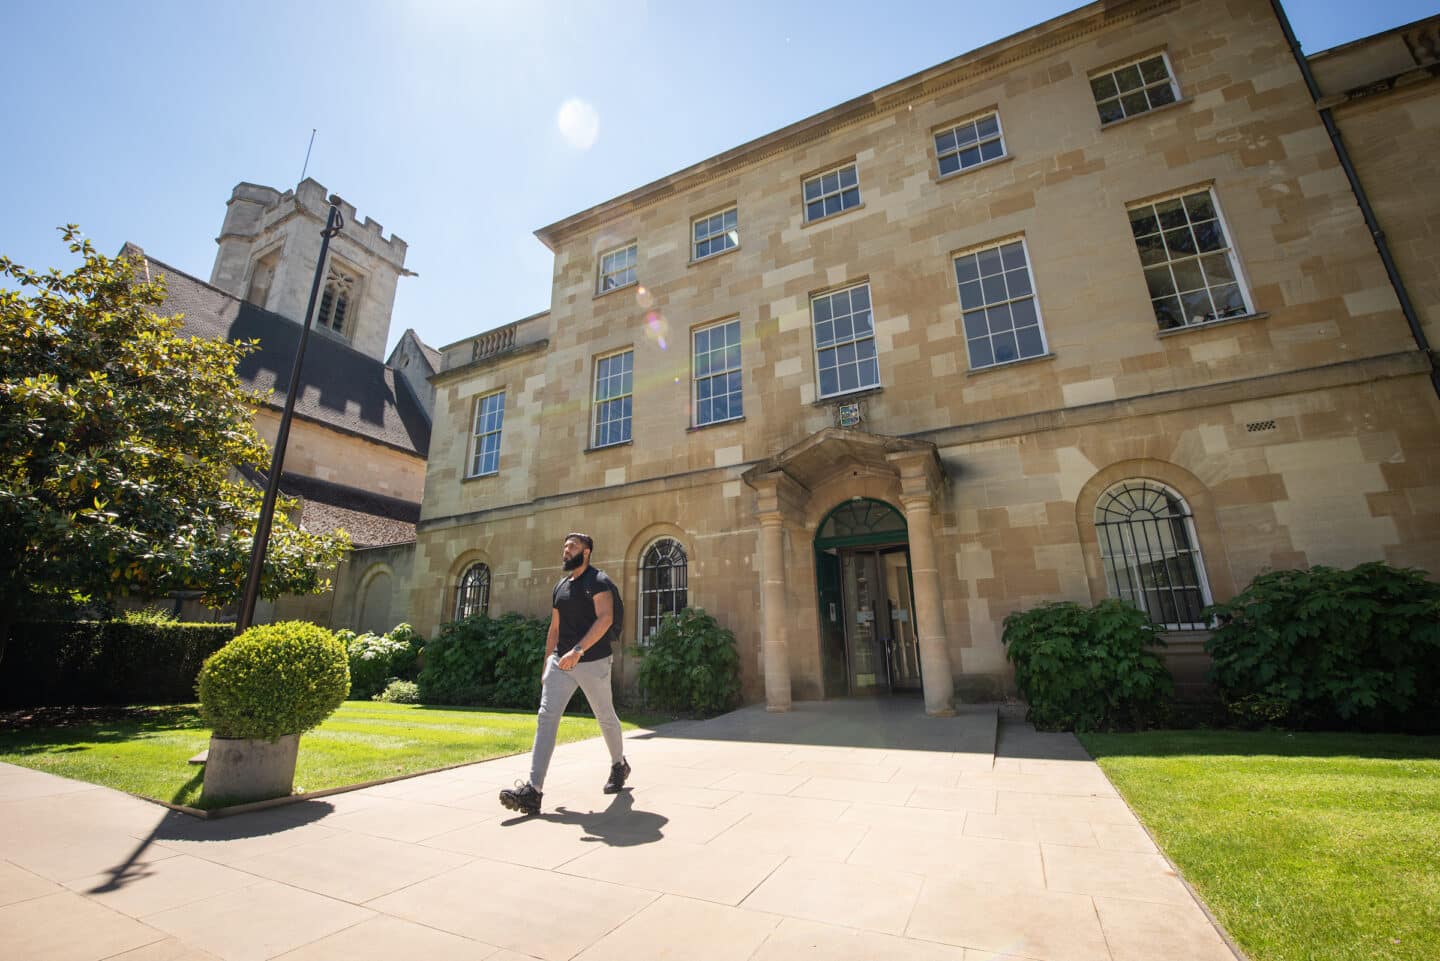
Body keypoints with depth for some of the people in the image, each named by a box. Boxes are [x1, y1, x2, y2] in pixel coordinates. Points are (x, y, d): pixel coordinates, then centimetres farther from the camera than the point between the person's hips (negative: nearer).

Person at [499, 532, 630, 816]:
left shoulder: (598, 581, -9)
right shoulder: (560, 587, 14)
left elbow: (605, 618, -22)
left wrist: (577, 650, -30)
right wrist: (546, 665, 17)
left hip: (593, 662, -6)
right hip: (560, 661, 6)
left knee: (605, 717, 11)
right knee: (546, 717, -8)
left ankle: (619, 765, 34)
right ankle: (533, 790, -9)